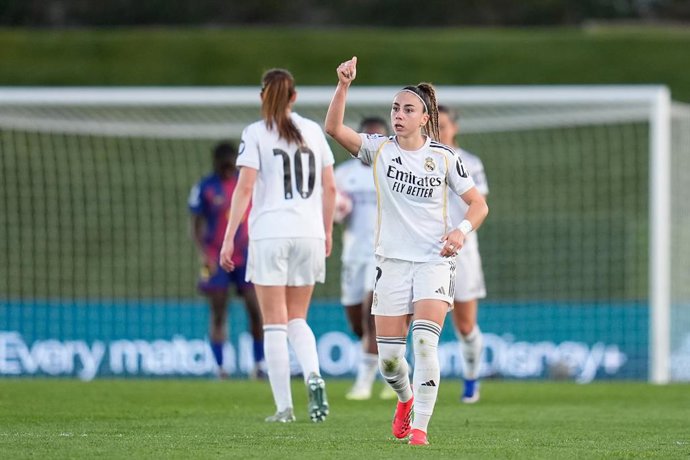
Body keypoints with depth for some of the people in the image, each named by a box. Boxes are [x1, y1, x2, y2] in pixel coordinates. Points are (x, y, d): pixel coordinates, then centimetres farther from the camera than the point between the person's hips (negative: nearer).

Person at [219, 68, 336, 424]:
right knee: (297, 319, 14)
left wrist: (229, 237, -7)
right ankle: (313, 376, -13)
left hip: (269, 234, -4)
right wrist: (327, 232, 21)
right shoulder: (313, 131, 9)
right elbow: (329, 187, 10)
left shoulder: (256, 133, -2)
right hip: (309, 233, 4)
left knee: (275, 323, 2)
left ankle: (284, 407, -1)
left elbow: (245, 188, -10)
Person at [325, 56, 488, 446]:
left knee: (424, 343, -19)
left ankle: (420, 426, -12)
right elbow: (334, 127, -15)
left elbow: (479, 204, 6)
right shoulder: (380, 149, 0)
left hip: (435, 260, -2)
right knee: (388, 357, 2)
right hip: (392, 260, 2)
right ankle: (406, 399, 35)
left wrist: (462, 231, -14)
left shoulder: (444, 157, -1)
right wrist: (344, 84, -28)